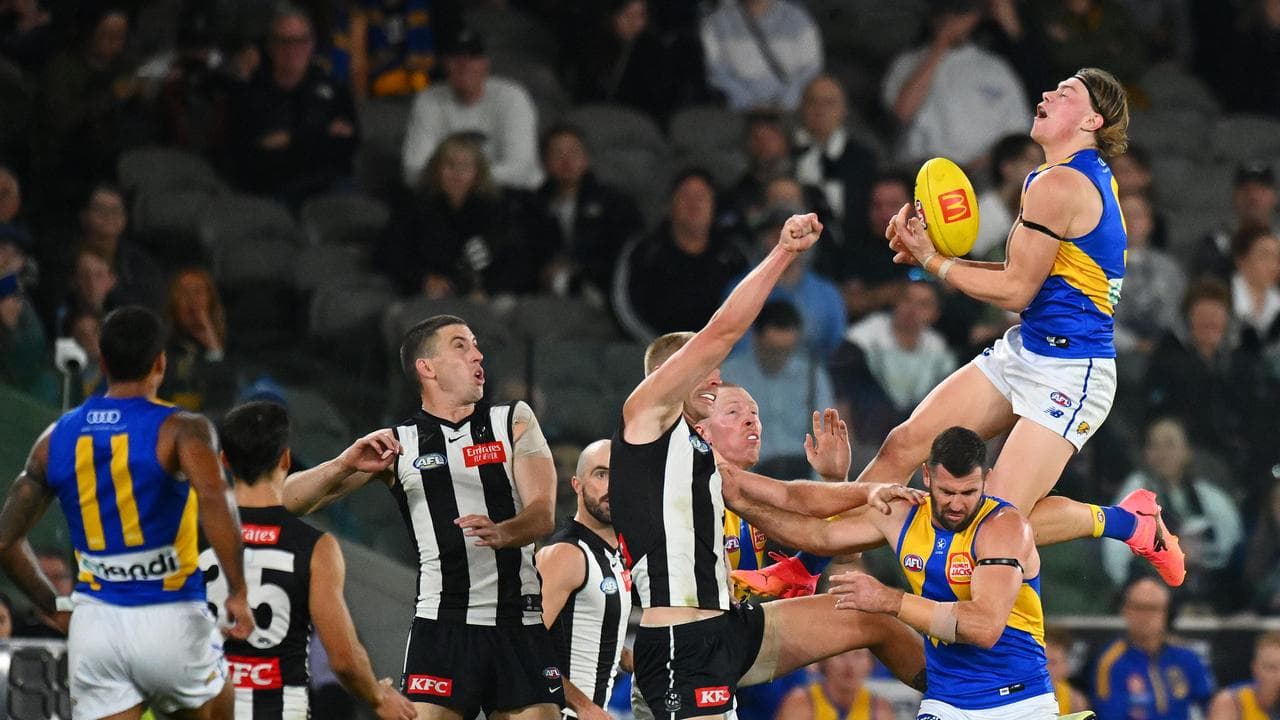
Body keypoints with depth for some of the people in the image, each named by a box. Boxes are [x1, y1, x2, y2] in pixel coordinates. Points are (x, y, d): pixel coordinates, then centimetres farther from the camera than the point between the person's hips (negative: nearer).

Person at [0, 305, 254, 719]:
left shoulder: (56, 439, 7)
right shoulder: (180, 430, -7)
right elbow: (213, 500, -27)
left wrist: (55, 609, 20)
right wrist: (238, 592, -20)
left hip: (94, 625, 3)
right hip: (170, 621, -3)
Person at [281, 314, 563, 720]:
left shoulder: (513, 421, 10)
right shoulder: (394, 444, 7)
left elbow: (543, 514, -2)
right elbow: (291, 501, 4)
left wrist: (501, 533, -25)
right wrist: (345, 464, -16)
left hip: (519, 625, 2)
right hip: (442, 625, -2)